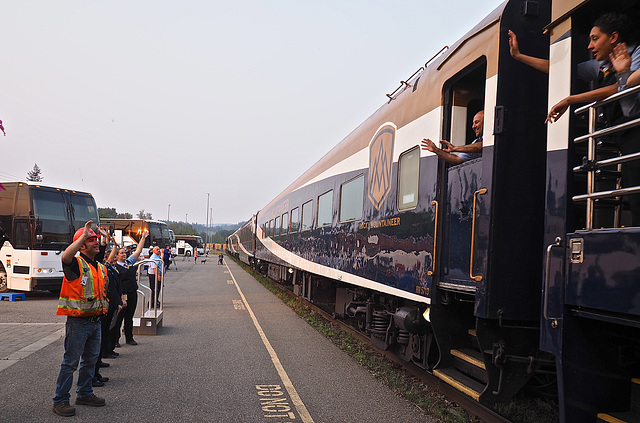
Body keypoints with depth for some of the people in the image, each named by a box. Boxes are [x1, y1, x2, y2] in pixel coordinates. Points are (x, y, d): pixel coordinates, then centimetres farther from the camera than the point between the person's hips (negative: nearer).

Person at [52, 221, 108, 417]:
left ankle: (85, 393, 31)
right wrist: (83, 235, -34)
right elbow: (65, 256, -35)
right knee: (70, 361, -1)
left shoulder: (101, 268, 13)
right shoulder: (76, 264, -11)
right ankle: (60, 400, 9)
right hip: (78, 322, -8)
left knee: (90, 359, 17)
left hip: (95, 321, 8)